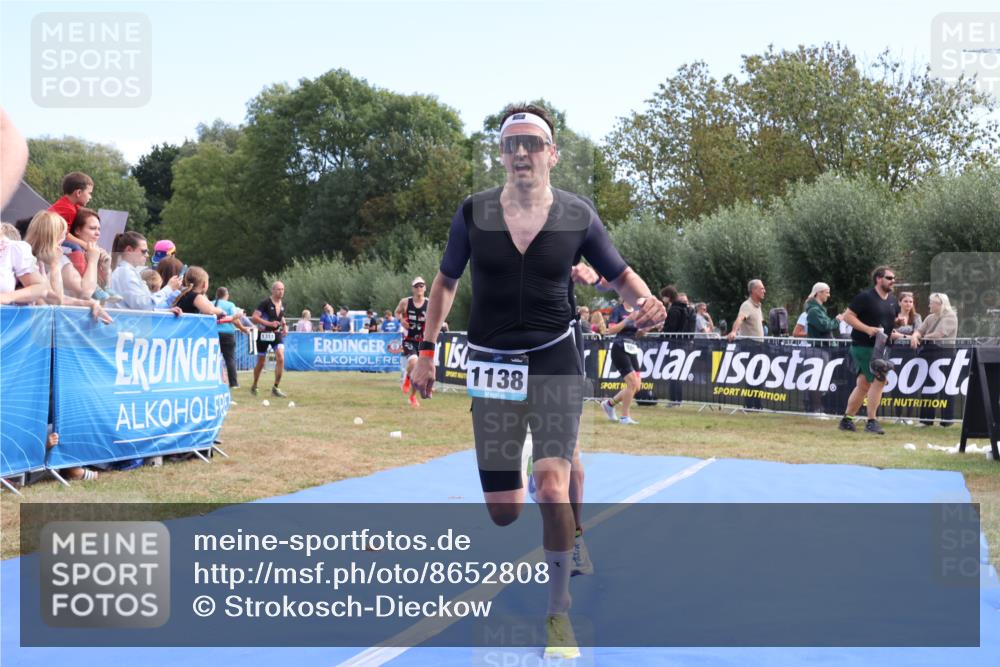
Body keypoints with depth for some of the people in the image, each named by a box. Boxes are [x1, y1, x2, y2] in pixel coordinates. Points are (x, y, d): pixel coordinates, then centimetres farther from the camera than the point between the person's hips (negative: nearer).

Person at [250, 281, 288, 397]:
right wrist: (269, 323, -27)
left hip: (277, 334, 4)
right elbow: (254, 317, -20)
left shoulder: (281, 305, 7)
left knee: (281, 359, -14)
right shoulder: (265, 303, -14)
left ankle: (275, 388, -6)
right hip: (264, 334, -4)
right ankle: (254, 386, 28)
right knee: (261, 362, 7)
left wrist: (284, 325, 7)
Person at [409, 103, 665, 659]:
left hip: (555, 361, -1)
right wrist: (427, 350, 7)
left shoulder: (577, 215, -5)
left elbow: (621, 273, 5)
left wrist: (645, 303, -16)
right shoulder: (473, 212, -3)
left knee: (551, 486, -18)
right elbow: (447, 281, 10)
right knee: (503, 511, 1)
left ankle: (559, 610, 1)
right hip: (492, 364, 1)